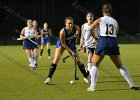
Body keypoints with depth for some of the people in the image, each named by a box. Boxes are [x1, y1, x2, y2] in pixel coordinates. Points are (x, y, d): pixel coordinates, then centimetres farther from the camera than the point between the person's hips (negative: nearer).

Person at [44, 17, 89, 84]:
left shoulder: (76, 28, -27)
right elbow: (63, 44, -25)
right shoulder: (62, 32, -36)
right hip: (61, 43, -3)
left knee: (78, 60, 4)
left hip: (71, 44, 3)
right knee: (56, 59, -18)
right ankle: (49, 78, -15)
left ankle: (86, 76, 21)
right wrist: (71, 52, -22)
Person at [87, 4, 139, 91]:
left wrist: (94, 37, 21)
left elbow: (91, 29, 6)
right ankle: (132, 84, 6)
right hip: (114, 43, 2)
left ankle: (93, 86, 2)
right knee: (120, 66, 13)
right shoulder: (115, 21, 16)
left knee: (95, 64, 13)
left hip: (103, 42, -2)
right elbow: (115, 34, 17)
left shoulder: (100, 20, 7)